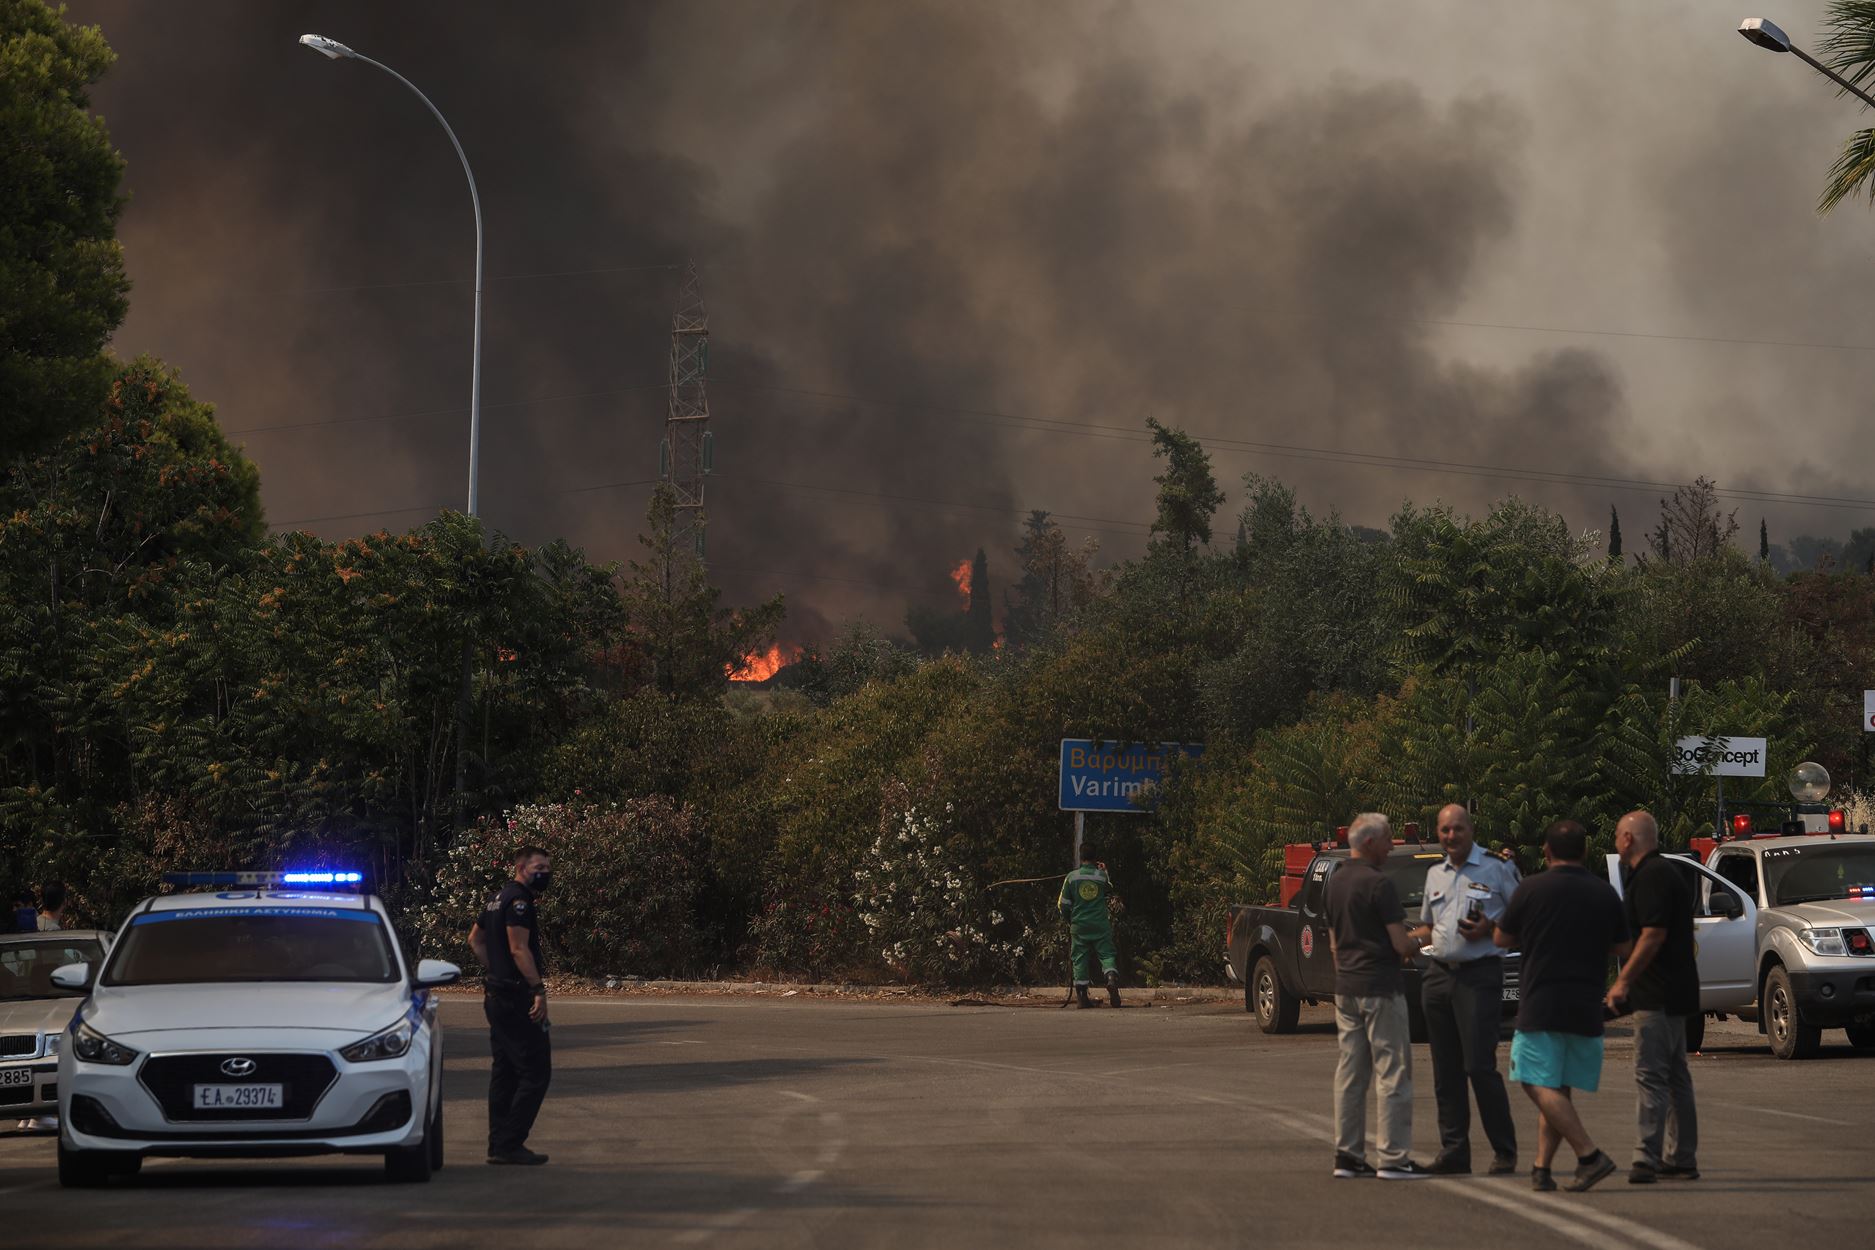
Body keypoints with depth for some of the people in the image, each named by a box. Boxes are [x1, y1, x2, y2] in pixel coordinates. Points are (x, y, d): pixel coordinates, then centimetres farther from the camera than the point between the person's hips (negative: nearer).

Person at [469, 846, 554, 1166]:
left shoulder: (500, 899, 18)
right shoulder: (519, 900, -14)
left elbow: (475, 938, 29)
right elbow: (519, 948, -23)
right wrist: (538, 989, -25)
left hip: (496, 994, 11)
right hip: (516, 996, -11)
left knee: (504, 1072, 13)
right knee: (535, 1071, -9)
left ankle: (499, 1145, 15)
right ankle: (510, 1145, -12)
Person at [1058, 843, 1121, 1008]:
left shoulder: (1072, 877, -2)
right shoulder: (1102, 876, -3)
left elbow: (1063, 905, 3)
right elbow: (1110, 892, 18)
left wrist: (1068, 920, 21)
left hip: (1079, 925, 1)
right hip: (1100, 924, -1)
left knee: (1080, 959, 6)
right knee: (1106, 953, 3)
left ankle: (1081, 996, 5)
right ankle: (1111, 977, -26)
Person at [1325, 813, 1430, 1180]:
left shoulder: (1336, 882, 10)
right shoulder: (1378, 885, -16)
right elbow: (1401, 944, -17)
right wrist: (1417, 943, 5)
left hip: (1345, 988, 8)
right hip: (1380, 989, -8)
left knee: (1349, 1074, 10)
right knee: (1392, 1073, -4)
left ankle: (1348, 1154, 11)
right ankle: (1393, 1158, -4)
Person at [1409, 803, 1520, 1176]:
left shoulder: (1497, 870, -1)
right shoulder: (1435, 875, 18)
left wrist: (1489, 929, -15)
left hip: (1479, 975, -6)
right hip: (1438, 975, 6)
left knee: (1480, 1066, -12)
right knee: (1446, 1070, 6)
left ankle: (1504, 1151, -4)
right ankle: (1453, 1151, 10)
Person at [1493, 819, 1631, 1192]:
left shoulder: (1531, 890, -5)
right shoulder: (1605, 894, 4)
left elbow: (1501, 938, 7)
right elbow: (1622, 948, 13)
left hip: (1541, 1005, -5)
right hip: (1586, 1010, 5)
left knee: (1541, 1086, -6)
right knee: (1558, 1090, 11)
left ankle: (1590, 1155, -19)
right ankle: (1542, 1168, 7)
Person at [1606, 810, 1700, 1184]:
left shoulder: (1652, 877, -14)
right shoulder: (1665, 873, 19)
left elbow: (1653, 935, -22)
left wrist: (1623, 981, -20)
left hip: (1657, 995, -11)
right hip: (1675, 994, 11)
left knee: (1651, 1076, -13)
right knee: (1675, 1077, 13)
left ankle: (1648, 1158, -17)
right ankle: (1681, 1159, 17)